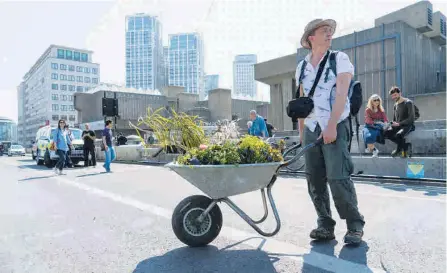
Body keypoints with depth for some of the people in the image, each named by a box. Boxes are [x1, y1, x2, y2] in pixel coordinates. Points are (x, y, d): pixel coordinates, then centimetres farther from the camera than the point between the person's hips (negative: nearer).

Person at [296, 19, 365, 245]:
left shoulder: (340, 59, 1)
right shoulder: (302, 67, 13)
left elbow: (341, 94, -10)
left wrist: (331, 126, -19)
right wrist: (301, 130, 11)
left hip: (335, 127, -4)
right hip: (311, 129, 4)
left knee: (338, 178, -11)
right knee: (314, 179, 3)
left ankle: (355, 225, 7)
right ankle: (325, 225, 15)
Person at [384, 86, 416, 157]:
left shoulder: (408, 103, -5)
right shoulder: (395, 105, 17)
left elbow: (411, 118, -14)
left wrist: (399, 124, -21)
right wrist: (393, 123, -1)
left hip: (407, 125, -7)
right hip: (397, 126, 7)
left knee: (398, 135, -37)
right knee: (386, 133, -23)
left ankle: (399, 149, -6)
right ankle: (405, 145, -11)